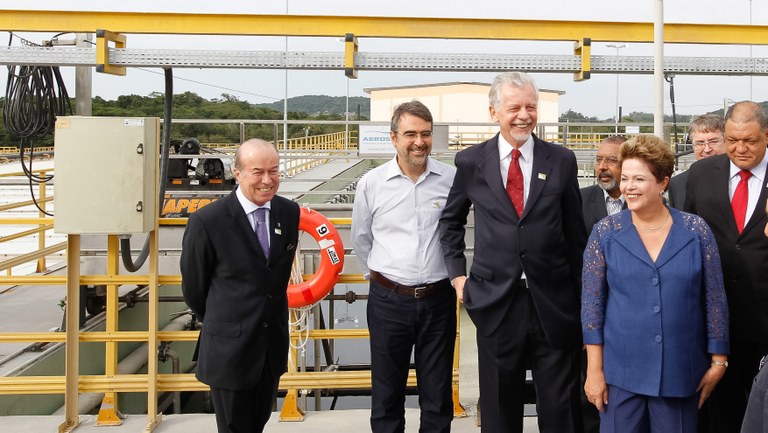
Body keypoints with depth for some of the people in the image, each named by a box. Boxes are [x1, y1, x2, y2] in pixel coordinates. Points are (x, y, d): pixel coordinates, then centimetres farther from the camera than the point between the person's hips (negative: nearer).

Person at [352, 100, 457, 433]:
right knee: (386, 396, 12)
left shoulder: (452, 178, -5)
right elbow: (361, 239, 12)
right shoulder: (372, 183, -3)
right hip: (388, 300, 0)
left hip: (438, 299, 0)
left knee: (438, 397, 11)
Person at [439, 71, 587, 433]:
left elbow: (575, 232, 6)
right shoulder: (471, 162, 1)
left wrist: (582, 293, 7)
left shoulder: (561, 160, 1)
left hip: (553, 303, 0)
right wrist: (457, 272, 6)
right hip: (496, 303, 0)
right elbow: (450, 220, 16)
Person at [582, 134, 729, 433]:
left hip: (681, 372, 1)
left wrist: (718, 361, 2)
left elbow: (715, 299, 3)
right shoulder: (605, 233, -2)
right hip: (620, 371, 0)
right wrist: (594, 369, -4)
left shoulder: (696, 231, -1)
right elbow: (592, 302, -1)